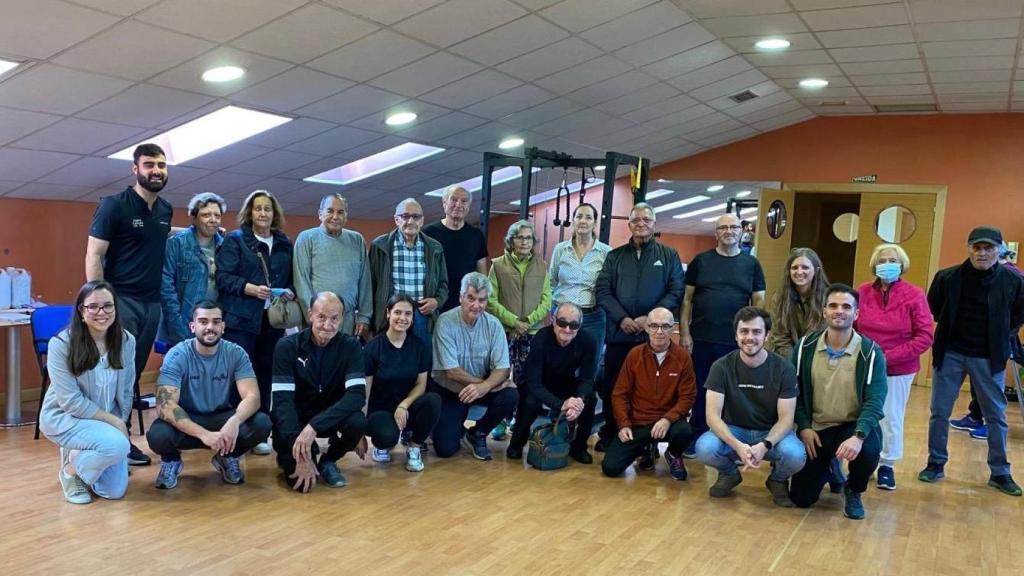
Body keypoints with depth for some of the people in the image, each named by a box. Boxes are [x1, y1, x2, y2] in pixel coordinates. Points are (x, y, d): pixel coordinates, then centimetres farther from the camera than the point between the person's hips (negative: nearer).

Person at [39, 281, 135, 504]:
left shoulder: (126, 341, -8)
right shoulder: (61, 344, -20)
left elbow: (126, 391, 3)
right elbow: (71, 401, -20)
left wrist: (120, 423, -5)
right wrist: (114, 422, -19)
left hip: (110, 421, 5)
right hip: (64, 418, -5)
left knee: (114, 490, -1)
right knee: (117, 445, -32)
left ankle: (79, 455, 29)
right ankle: (70, 470, 0)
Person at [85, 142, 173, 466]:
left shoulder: (166, 210, 11)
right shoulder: (114, 205, -7)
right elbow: (94, 256, -9)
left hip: (153, 302, 6)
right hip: (121, 299, -6)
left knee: (135, 372, 10)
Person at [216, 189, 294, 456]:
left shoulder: (285, 244, 14)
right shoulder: (234, 239, 1)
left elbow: (292, 278, 17)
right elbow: (223, 277, -8)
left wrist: (290, 292, -5)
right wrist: (250, 288, -22)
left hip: (273, 320, 4)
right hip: (241, 319, -4)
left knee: (265, 375, 7)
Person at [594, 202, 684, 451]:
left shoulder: (669, 255, 7)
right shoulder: (615, 256, 12)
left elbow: (676, 292, -1)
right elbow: (602, 290, 4)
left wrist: (649, 318, -12)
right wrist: (622, 318, -11)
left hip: (652, 334, -2)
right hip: (618, 332, 2)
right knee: (612, 386, 7)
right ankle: (609, 434, 19)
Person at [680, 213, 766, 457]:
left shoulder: (751, 264, 6)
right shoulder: (700, 261, 4)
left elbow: (758, 303, 6)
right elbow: (686, 299, 4)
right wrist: (684, 333, -4)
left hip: (737, 342, 0)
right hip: (701, 339, 0)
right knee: (699, 390, 7)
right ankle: (696, 439, 19)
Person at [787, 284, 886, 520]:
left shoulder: (871, 352, -11)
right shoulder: (806, 346, -4)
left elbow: (874, 401, -18)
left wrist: (858, 436, -34)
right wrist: (804, 427, -9)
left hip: (853, 426, -2)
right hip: (815, 428, 2)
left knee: (868, 451, -37)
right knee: (800, 498, -4)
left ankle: (853, 492, 0)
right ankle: (828, 467, 34)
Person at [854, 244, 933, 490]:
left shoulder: (914, 295, -8)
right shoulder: (862, 292, -4)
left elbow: (925, 337, -9)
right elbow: (850, 327, 5)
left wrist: (889, 357, -16)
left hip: (899, 369, -1)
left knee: (891, 417, 9)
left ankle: (887, 465, 26)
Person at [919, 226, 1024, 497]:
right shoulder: (947, 277, -9)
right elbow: (933, 309, 10)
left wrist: (1000, 337, 2)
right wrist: (950, 330, 6)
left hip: (988, 358, 0)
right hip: (950, 354, 0)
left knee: (996, 416, 9)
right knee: (939, 412, 6)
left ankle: (999, 473, 22)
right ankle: (936, 464, 21)